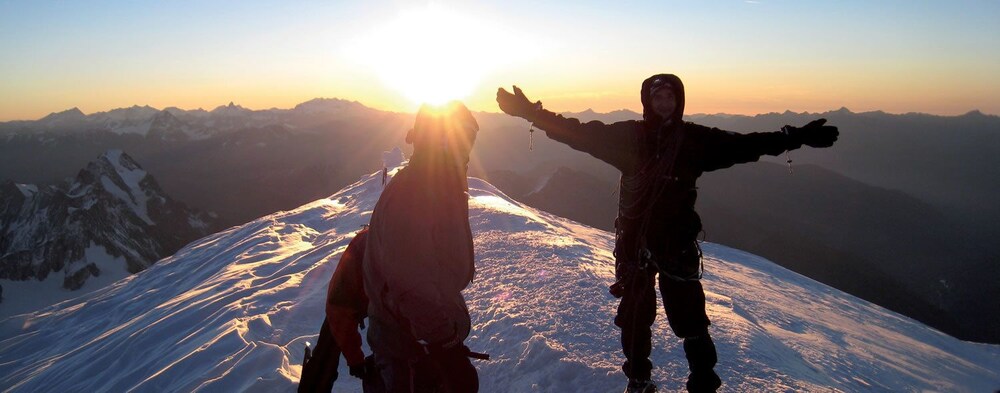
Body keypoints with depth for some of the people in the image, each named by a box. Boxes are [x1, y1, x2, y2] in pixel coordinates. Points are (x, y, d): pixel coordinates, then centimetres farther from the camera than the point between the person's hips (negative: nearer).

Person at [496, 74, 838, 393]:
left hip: (678, 242, -1)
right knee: (634, 313, 13)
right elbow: (581, 133, -3)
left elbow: (744, 145, 0)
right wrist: (534, 114, -8)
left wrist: (796, 137, -5)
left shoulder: (696, 139, -1)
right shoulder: (629, 136, -2)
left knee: (689, 318, -3)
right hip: (633, 240, 1)